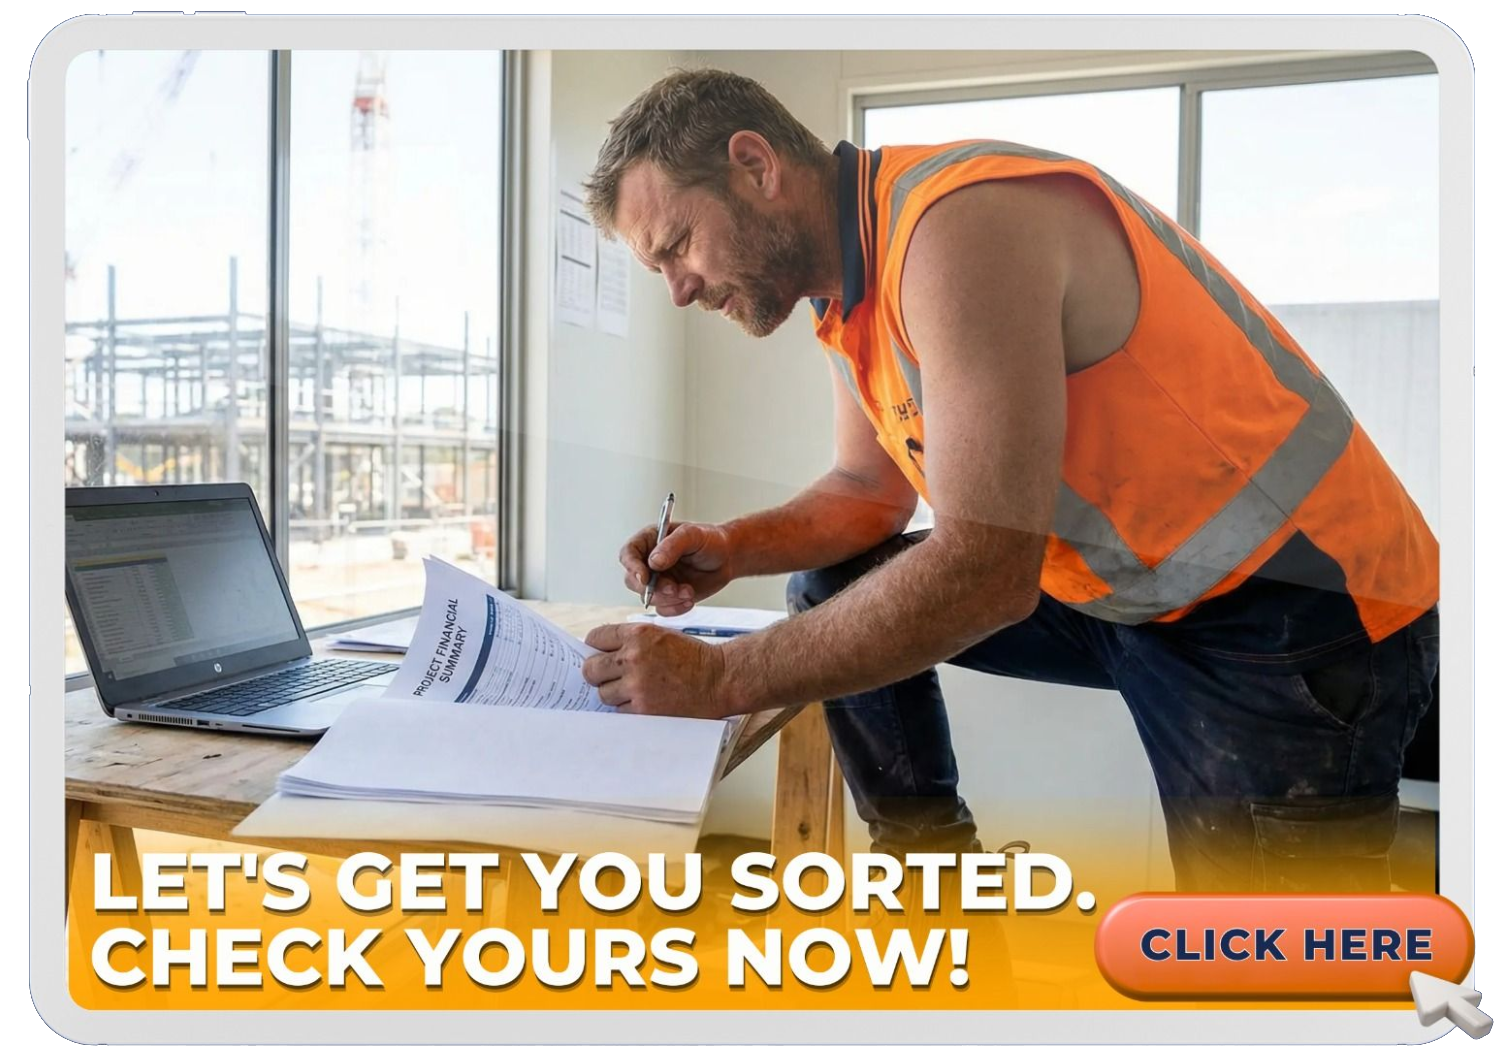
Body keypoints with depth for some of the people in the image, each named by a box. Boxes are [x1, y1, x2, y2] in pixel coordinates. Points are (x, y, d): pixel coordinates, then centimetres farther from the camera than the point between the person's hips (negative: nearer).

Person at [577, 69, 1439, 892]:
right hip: (1125, 588, 9)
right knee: (835, 594, 8)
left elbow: (984, 569, -32)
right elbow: (872, 490, 13)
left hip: (1293, 605, -8)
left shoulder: (962, 222, -26)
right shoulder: (849, 281, 3)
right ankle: (927, 844, 17)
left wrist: (719, 680, -25)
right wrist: (734, 548, -4)